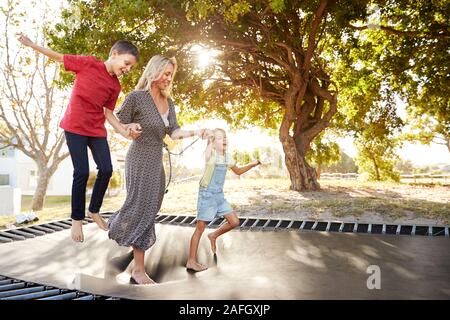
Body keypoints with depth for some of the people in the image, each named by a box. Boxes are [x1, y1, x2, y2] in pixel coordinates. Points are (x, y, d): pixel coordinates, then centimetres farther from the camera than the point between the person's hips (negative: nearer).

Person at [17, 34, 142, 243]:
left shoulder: (115, 86, 2)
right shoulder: (88, 63, -9)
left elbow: (108, 113, 5)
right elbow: (59, 57, 1)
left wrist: (124, 131, -9)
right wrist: (31, 45, -1)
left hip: (97, 130, 5)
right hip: (75, 127, -4)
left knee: (106, 169, -3)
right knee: (82, 172, -8)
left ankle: (94, 211, 20)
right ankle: (77, 219, 11)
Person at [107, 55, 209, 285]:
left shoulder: (168, 102, 10)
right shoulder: (136, 97, -10)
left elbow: (174, 132, 0)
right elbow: (121, 125, -3)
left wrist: (194, 132, -14)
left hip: (156, 163, 7)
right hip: (140, 160, -7)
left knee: (149, 210, 11)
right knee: (141, 209, -6)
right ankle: (138, 270, 5)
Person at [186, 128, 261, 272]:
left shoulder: (227, 156, 8)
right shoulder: (211, 153, -14)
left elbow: (238, 171, 22)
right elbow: (207, 157, -40)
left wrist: (252, 165, 9)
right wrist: (210, 141, -57)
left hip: (219, 195, 7)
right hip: (207, 194, -7)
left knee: (234, 222, 5)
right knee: (200, 227, -1)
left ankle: (213, 236, 28)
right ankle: (191, 261, 8)